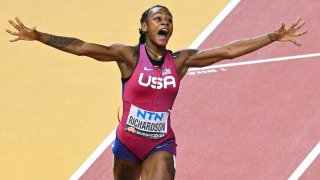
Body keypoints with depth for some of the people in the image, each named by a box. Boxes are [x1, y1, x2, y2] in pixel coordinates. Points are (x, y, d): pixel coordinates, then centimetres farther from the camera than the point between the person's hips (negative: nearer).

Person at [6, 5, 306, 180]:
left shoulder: (180, 61, -2)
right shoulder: (129, 56, -10)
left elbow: (228, 51, -2)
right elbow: (82, 47, -19)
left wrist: (273, 37, -3)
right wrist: (37, 36, -28)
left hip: (161, 146, 1)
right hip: (127, 143, -1)